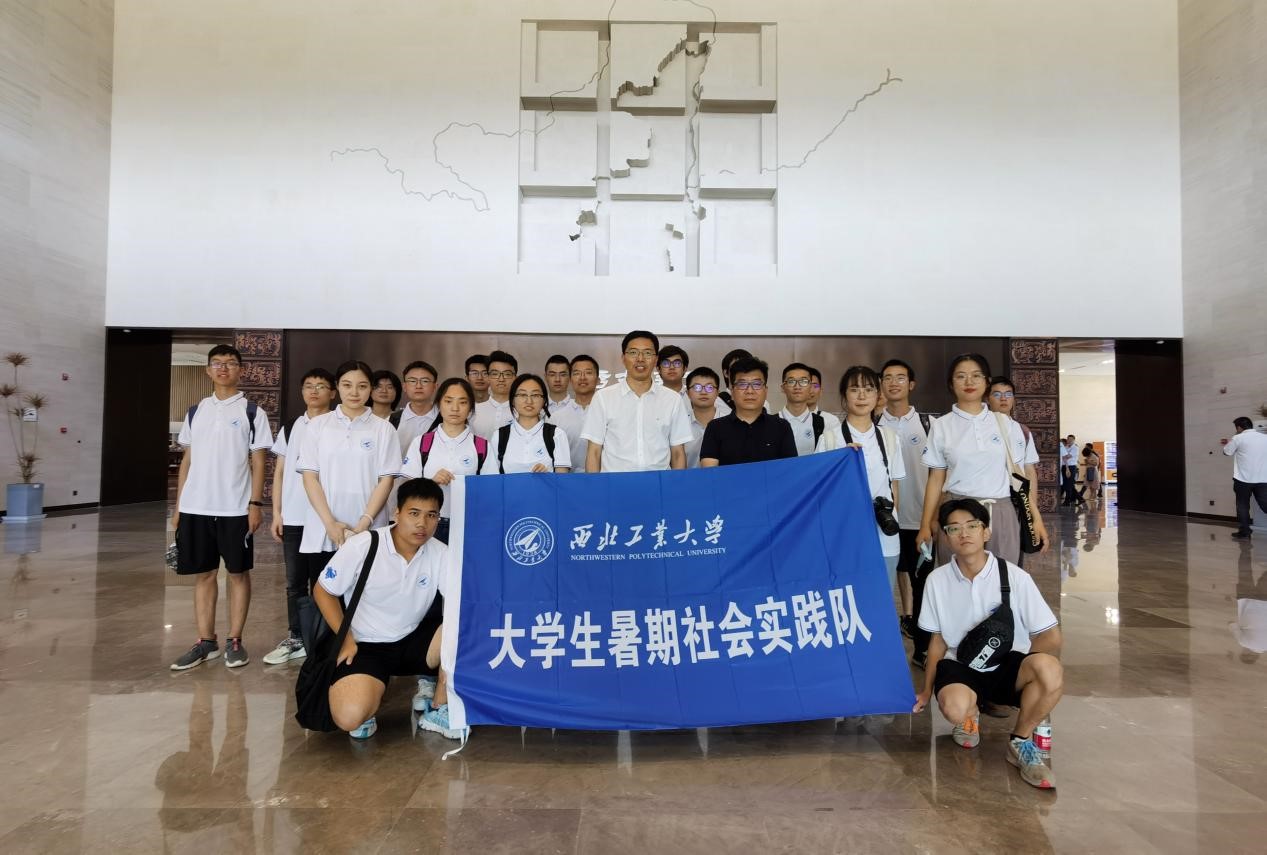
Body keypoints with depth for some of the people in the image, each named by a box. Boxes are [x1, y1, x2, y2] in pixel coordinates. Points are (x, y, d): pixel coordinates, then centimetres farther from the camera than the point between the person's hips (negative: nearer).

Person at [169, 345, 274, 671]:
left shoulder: (252, 412, 1)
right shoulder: (195, 411, 12)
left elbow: (258, 461, -2)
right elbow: (187, 459, 13)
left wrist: (256, 503, -9)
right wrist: (178, 505, 10)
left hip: (235, 508, -4)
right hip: (196, 507, 4)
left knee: (238, 572, 3)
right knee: (203, 573, 9)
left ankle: (234, 640, 12)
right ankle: (206, 641, 18)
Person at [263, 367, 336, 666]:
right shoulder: (289, 428, 11)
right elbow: (279, 473, 13)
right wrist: (276, 513, 6)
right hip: (293, 517, 4)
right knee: (295, 581, 10)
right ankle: (296, 638, 21)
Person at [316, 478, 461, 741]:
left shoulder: (439, 554, -8)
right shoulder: (361, 546, -16)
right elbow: (323, 591, -5)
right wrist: (346, 640, -13)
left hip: (413, 641, 4)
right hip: (366, 645, -3)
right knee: (350, 716, -30)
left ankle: (438, 709, -3)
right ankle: (368, 702, 9)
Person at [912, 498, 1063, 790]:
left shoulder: (1015, 577, -10)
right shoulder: (937, 580, -4)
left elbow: (1050, 637, -5)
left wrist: (1033, 673, -16)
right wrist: (927, 690, 11)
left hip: (1008, 663, 0)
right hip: (960, 664, 0)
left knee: (1050, 671, -35)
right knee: (954, 706, -35)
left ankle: (1020, 741, -4)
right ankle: (970, 718, 9)